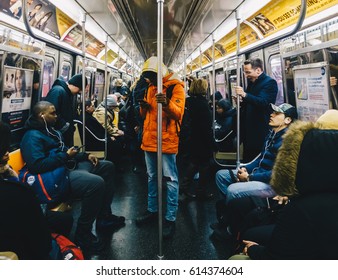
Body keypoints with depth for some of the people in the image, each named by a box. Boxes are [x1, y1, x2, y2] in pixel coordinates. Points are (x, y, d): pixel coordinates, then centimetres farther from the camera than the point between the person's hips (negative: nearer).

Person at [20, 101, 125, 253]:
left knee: (107, 166, 13)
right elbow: (37, 165, -26)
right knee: (96, 182, -33)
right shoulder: (32, 136, -14)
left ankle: (104, 216, 15)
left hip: (70, 166, 11)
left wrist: (86, 156, 10)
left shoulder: (50, 131, 18)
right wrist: (66, 155, -19)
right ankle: (82, 234, -16)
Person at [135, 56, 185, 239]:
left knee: (170, 179, -3)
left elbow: (178, 113, -15)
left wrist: (167, 103, -34)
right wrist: (144, 107, -3)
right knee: (151, 177, 16)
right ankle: (152, 210, 30)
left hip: (167, 139, -7)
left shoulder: (176, 87, -5)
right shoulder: (151, 87, 16)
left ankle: (170, 218, 4)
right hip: (149, 138, 8)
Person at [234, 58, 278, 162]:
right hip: (248, 128, 8)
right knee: (247, 157, 14)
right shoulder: (252, 82, 15)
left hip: (260, 131, -8)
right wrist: (241, 101, 0)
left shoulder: (269, 82, -11)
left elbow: (263, 102, -25)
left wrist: (244, 95, -32)